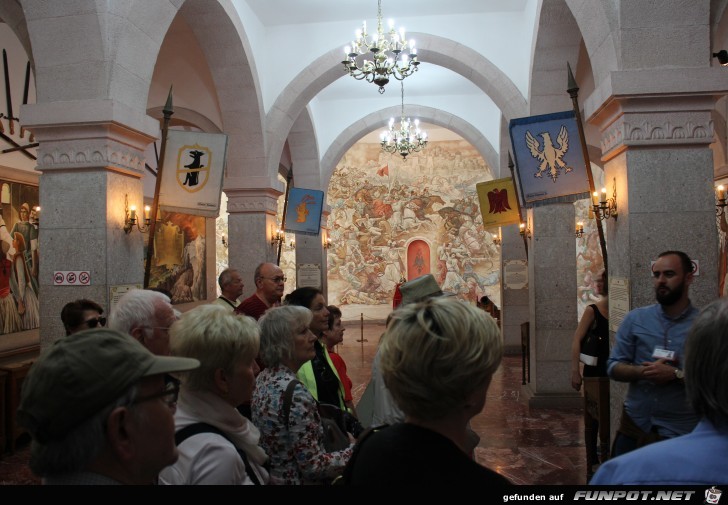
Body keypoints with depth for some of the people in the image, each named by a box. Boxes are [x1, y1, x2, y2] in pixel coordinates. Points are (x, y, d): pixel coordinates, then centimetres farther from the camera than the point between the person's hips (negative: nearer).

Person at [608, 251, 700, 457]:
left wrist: (676, 374, -23)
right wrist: (643, 371, -19)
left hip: (682, 432, -2)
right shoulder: (635, 319, 0)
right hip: (634, 426, 2)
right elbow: (613, 367, 0)